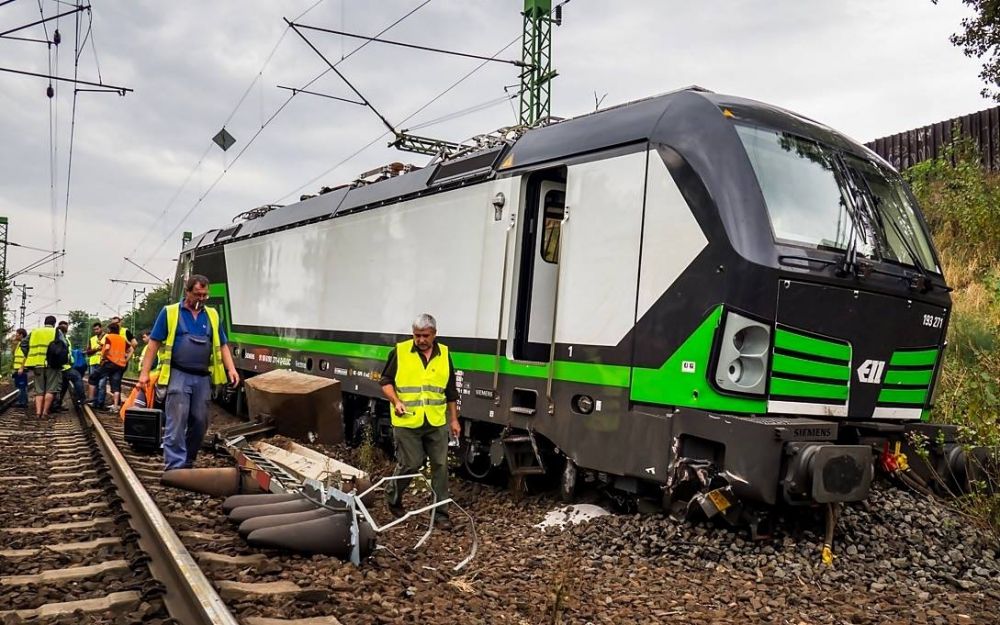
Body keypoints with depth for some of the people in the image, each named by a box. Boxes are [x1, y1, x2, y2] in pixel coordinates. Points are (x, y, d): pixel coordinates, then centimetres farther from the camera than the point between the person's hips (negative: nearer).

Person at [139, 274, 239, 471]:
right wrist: (145, 372, -5)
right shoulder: (170, 312, 2)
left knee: (199, 422, 9)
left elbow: (222, 345, 14)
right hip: (179, 375, -4)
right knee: (176, 422, -8)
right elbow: (154, 343, 1)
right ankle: (175, 467, -8)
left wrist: (231, 369, 1)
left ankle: (188, 463, 23)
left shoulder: (212, 315, 13)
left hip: (203, 378, 4)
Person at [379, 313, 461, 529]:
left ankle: (440, 512, 14)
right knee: (410, 464, 1)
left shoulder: (444, 355, 7)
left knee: (440, 466, 4)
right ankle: (392, 496, 29)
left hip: (436, 422, 3)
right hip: (407, 422, -3)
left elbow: (450, 391, 14)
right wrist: (396, 401, -15)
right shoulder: (400, 352, -3)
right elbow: (386, 381, 2)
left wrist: (454, 419, 13)